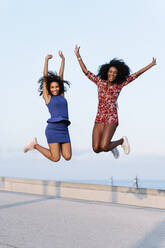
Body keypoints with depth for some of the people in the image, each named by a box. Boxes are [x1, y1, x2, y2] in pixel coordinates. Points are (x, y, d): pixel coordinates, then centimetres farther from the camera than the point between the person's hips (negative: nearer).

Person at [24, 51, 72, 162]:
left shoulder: (61, 95, 17)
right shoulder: (47, 97, 6)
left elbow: (61, 75, 19)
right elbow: (45, 77, 5)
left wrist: (63, 59, 20)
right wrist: (46, 60, 4)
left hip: (64, 129, 5)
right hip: (53, 128, -5)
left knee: (67, 157, -5)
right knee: (55, 158, -8)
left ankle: (58, 146, 24)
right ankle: (35, 145, 13)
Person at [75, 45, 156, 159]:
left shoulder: (119, 84, 6)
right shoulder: (100, 82, 12)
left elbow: (135, 75, 5)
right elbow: (86, 71, 15)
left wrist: (150, 65, 3)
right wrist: (78, 56, 12)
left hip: (111, 119, -3)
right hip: (99, 119, 3)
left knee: (103, 147, -19)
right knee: (96, 149, -8)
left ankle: (122, 141, 12)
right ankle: (111, 146, 26)